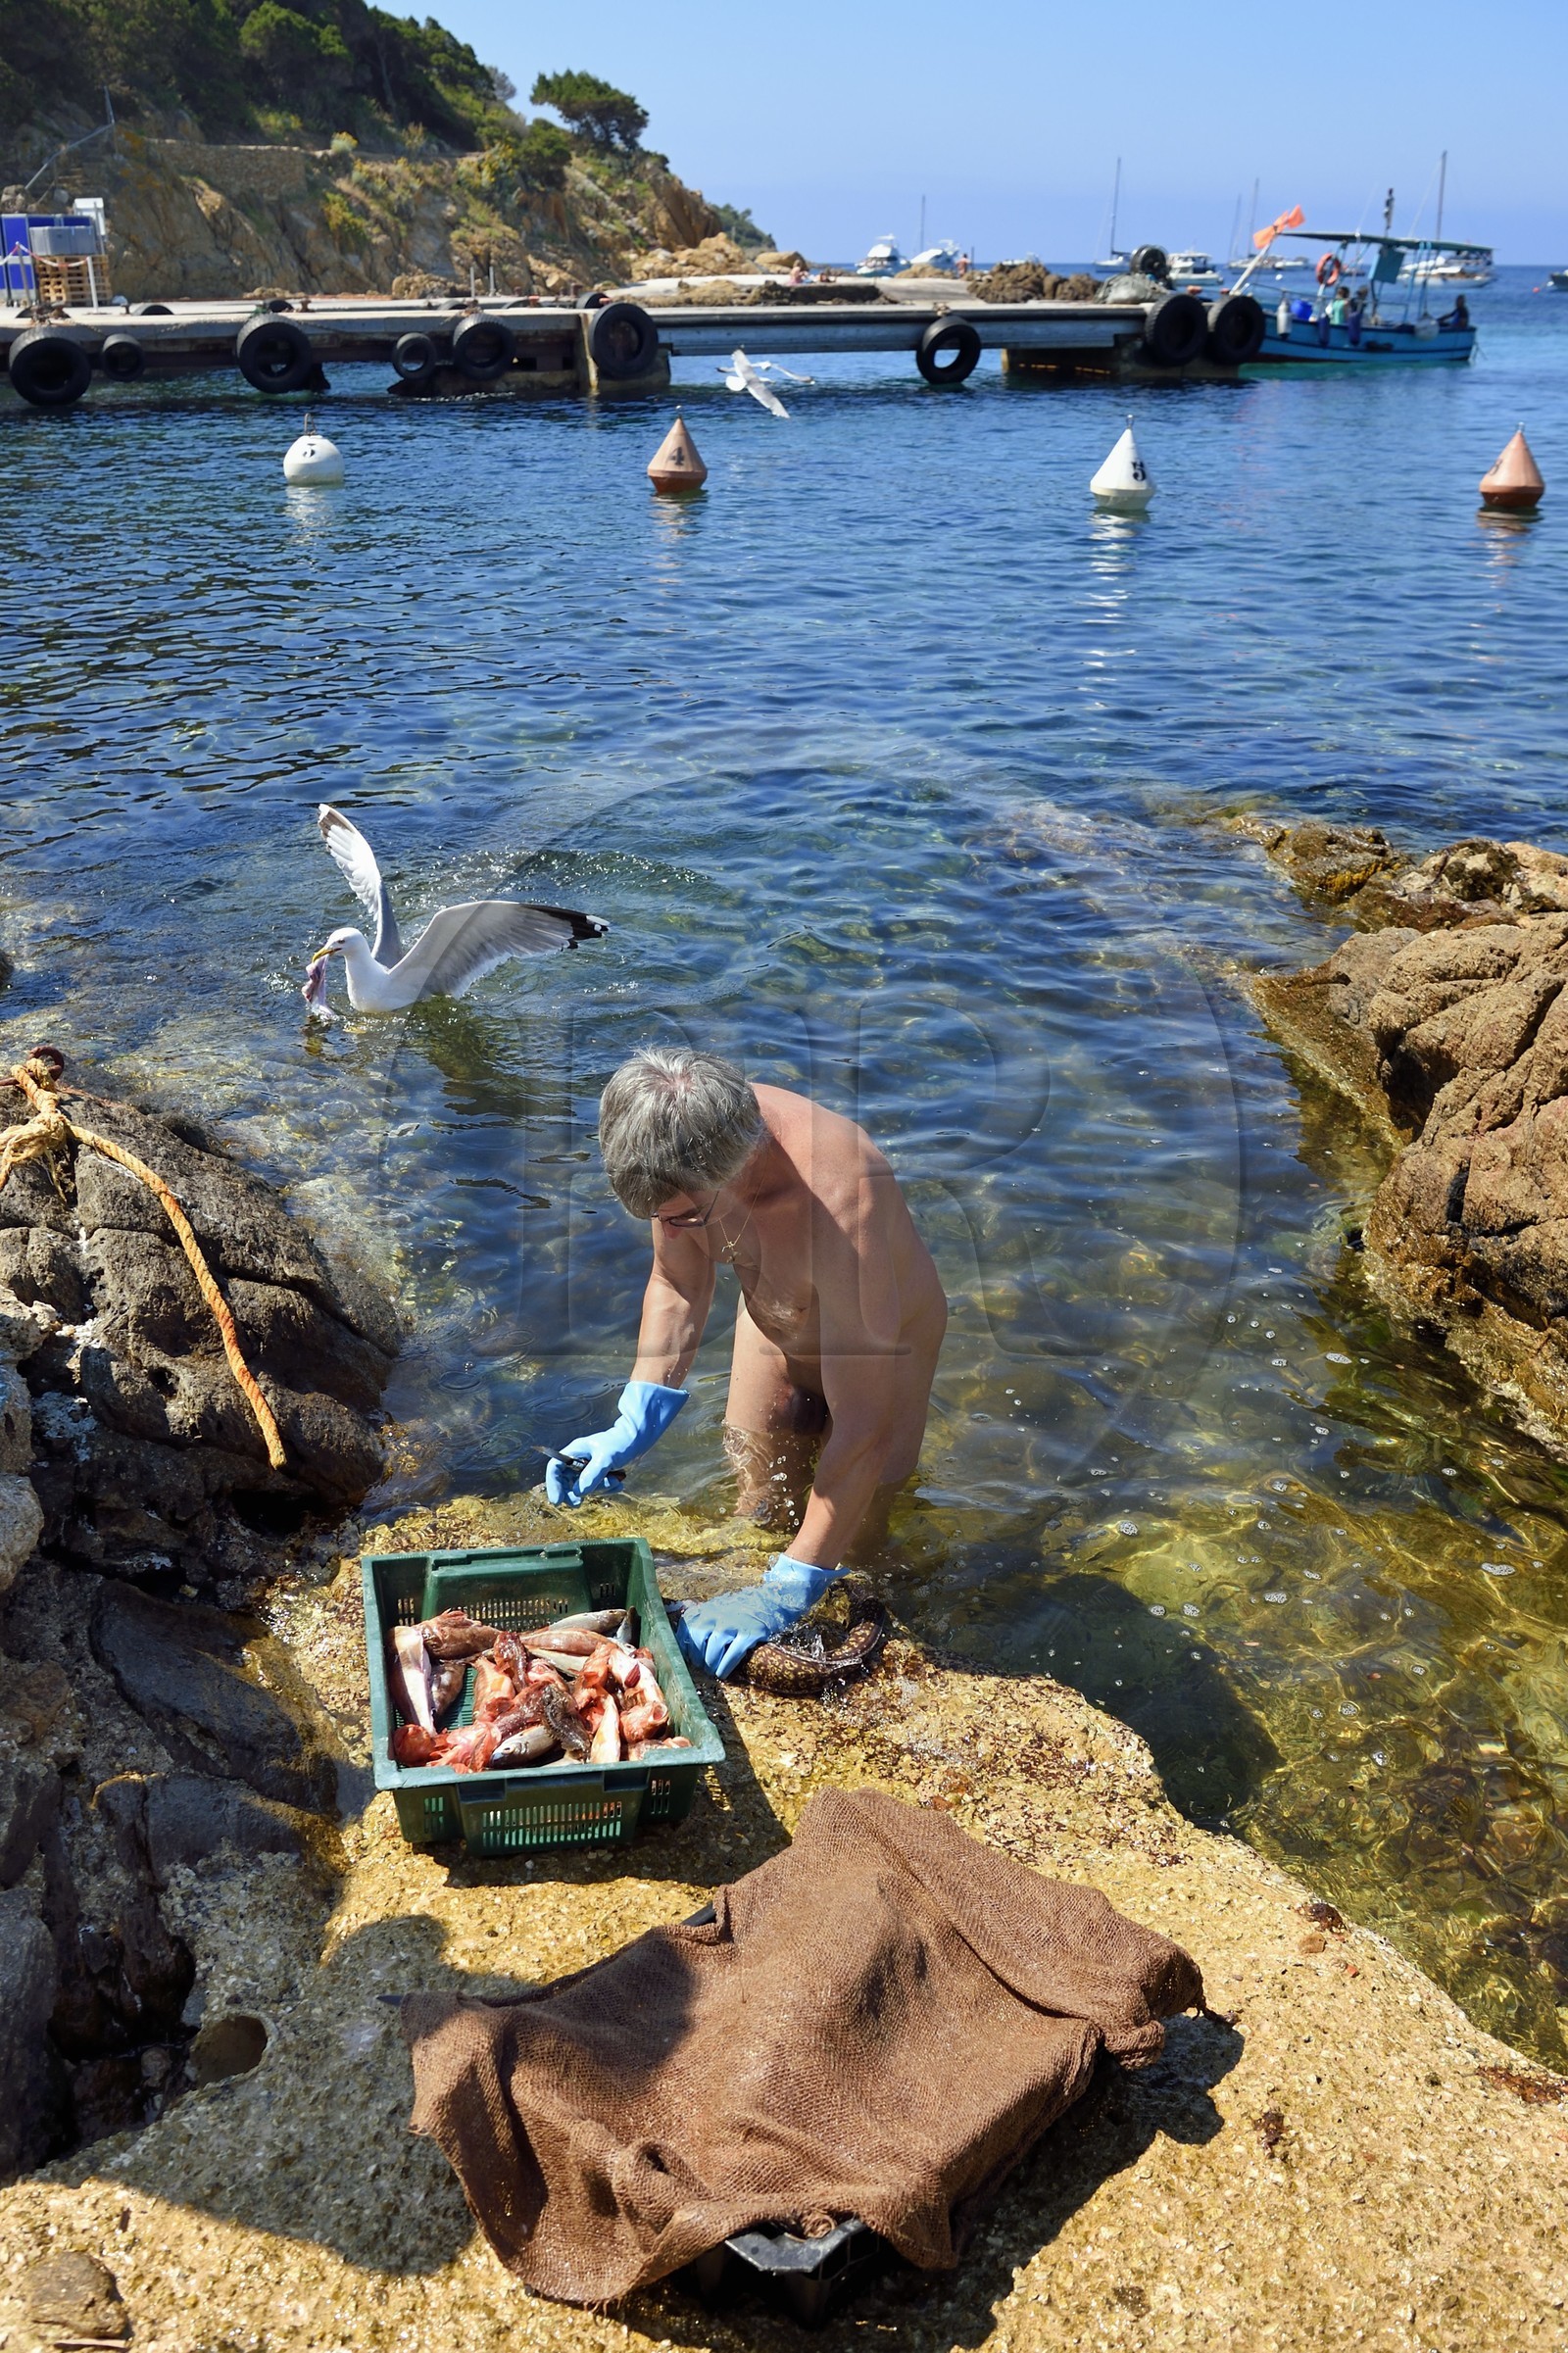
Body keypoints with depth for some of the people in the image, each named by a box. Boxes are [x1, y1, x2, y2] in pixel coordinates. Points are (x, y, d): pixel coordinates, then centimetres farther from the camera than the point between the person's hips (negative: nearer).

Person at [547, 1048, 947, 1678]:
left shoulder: (837, 1207, -49)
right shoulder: (689, 1143, -31)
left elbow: (863, 1430, -43)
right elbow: (677, 1285, -11)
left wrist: (790, 1588, -42)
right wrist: (635, 1425, -22)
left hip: (882, 1341, -5)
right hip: (774, 1324, 5)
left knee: (853, 1538, 9)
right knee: (760, 1507, 19)